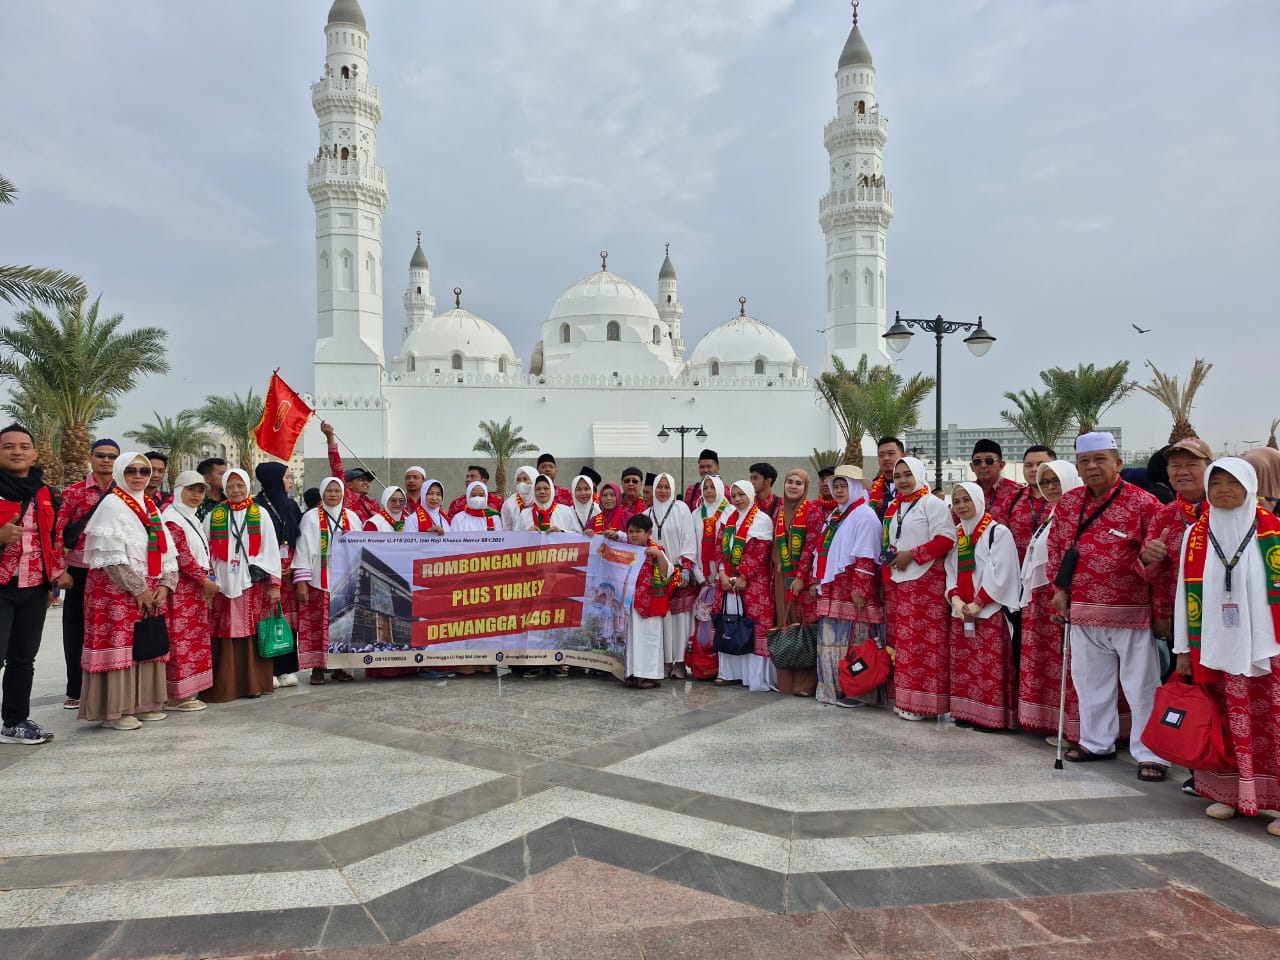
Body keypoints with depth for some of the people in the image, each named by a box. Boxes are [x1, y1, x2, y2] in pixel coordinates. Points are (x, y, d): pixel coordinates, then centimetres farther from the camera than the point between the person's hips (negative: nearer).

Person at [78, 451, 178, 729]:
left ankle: (143, 703, 18)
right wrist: (138, 589, -13)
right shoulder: (112, 504, -7)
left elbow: (166, 549, 14)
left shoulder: (150, 507, 16)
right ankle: (115, 710, 2)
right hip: (117, 589, -7)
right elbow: (111, 556, -15)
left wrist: (165, 583, 0)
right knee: (119, 644, -5)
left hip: (151, 590, 7)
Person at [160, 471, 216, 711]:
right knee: (180, 639, -6)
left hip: (195, 588, 10)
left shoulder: (193, 519, 19)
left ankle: (188, 692, 18)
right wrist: (204, 580, -14)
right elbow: (182, 555, -17)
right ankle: (177, 695, -1)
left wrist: (207, 579, 12)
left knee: (194, 639, 11)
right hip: (180, 587, -10)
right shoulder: (171, 519, -11)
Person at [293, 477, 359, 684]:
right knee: (316, 624, -3)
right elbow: (304, 549, -4)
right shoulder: (311, 518, 1)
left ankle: (339, 666, 13)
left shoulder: (352, 517, 9)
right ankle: (317, 668, 5)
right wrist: (301, 581, -10)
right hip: (318, 582, -3)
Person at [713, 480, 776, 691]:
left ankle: (756, 675, -2)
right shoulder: (729, 519, 15)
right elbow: (720, 548, 12)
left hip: (752, 582, -6)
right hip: (727, 581, 6)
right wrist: (722, 574, -2)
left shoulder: (762, 519, -5)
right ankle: (730, 671, 16)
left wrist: (743, 577, -16)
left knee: (755, 625, -7)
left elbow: (759, 553, -12)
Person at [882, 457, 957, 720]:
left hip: (924, 580, -8)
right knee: (901, 640, 10)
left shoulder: (932, 503, -7)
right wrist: (888, 559, 6)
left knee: (922, 641, -7)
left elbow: (946, 538, -15)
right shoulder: (893, 507, 16)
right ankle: (903, 697, 18)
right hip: (895, 580, 8)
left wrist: (912, 555, -17)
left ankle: (921, 701, 0)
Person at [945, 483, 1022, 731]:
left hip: (990, 611, -6)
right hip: (961, 611, 6)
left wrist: (977, 604, -15)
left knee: (989, 667, -6)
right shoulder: (956, 535, 14)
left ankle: (991, 717, 1)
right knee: (962, 665, 8)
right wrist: (956, 599, -6)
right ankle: (966, 712, 17)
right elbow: (951, 571, 11)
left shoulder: (998, 532, -6)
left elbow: (1000, 574, -13)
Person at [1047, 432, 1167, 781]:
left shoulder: (1143, 502, -11)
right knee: (1090, 680, 17)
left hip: (1132, 612, -5)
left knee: (1141, 684, 4)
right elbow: (1056, 547, 13)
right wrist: (1060, 588, 9)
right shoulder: (1068, 503, 4)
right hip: (1083, 611, 5)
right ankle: (1096, 742, 34)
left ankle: (1150, 754, 17)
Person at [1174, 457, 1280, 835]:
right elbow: (1187, 593, 6)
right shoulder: (1196, 535, 5)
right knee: (1232, 724, 9)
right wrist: (1184, 649, 7)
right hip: (1219, 648, 2)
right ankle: (1230, 793, 20)